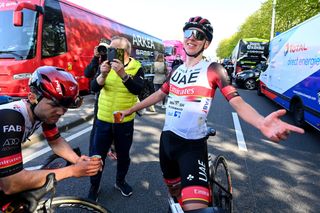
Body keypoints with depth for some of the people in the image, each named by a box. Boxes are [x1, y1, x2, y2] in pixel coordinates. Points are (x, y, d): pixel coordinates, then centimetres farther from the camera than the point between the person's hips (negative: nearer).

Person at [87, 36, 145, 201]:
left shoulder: (136, 67, -7)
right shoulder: (107, 64, 1)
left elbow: (137, 89, -25)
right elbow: (94, 88, -10)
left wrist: (123, 73, -37)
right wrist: (103, 74, -29)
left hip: (125, 121, -1)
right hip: (103, 119, 2)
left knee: (123, 154, 15)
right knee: (97, 155, 9)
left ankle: (120, 181, 40)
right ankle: (94, 186, 32)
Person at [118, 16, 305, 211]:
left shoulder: (213, 70, -8)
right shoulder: (176, 71, 8)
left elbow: (238, 103, -16)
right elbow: (159, 95, 20)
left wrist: (261, 122, -38)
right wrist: (130, 110, 25)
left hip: (192, 144, -5)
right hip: (167, 138, 6)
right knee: (174, 190, 25)